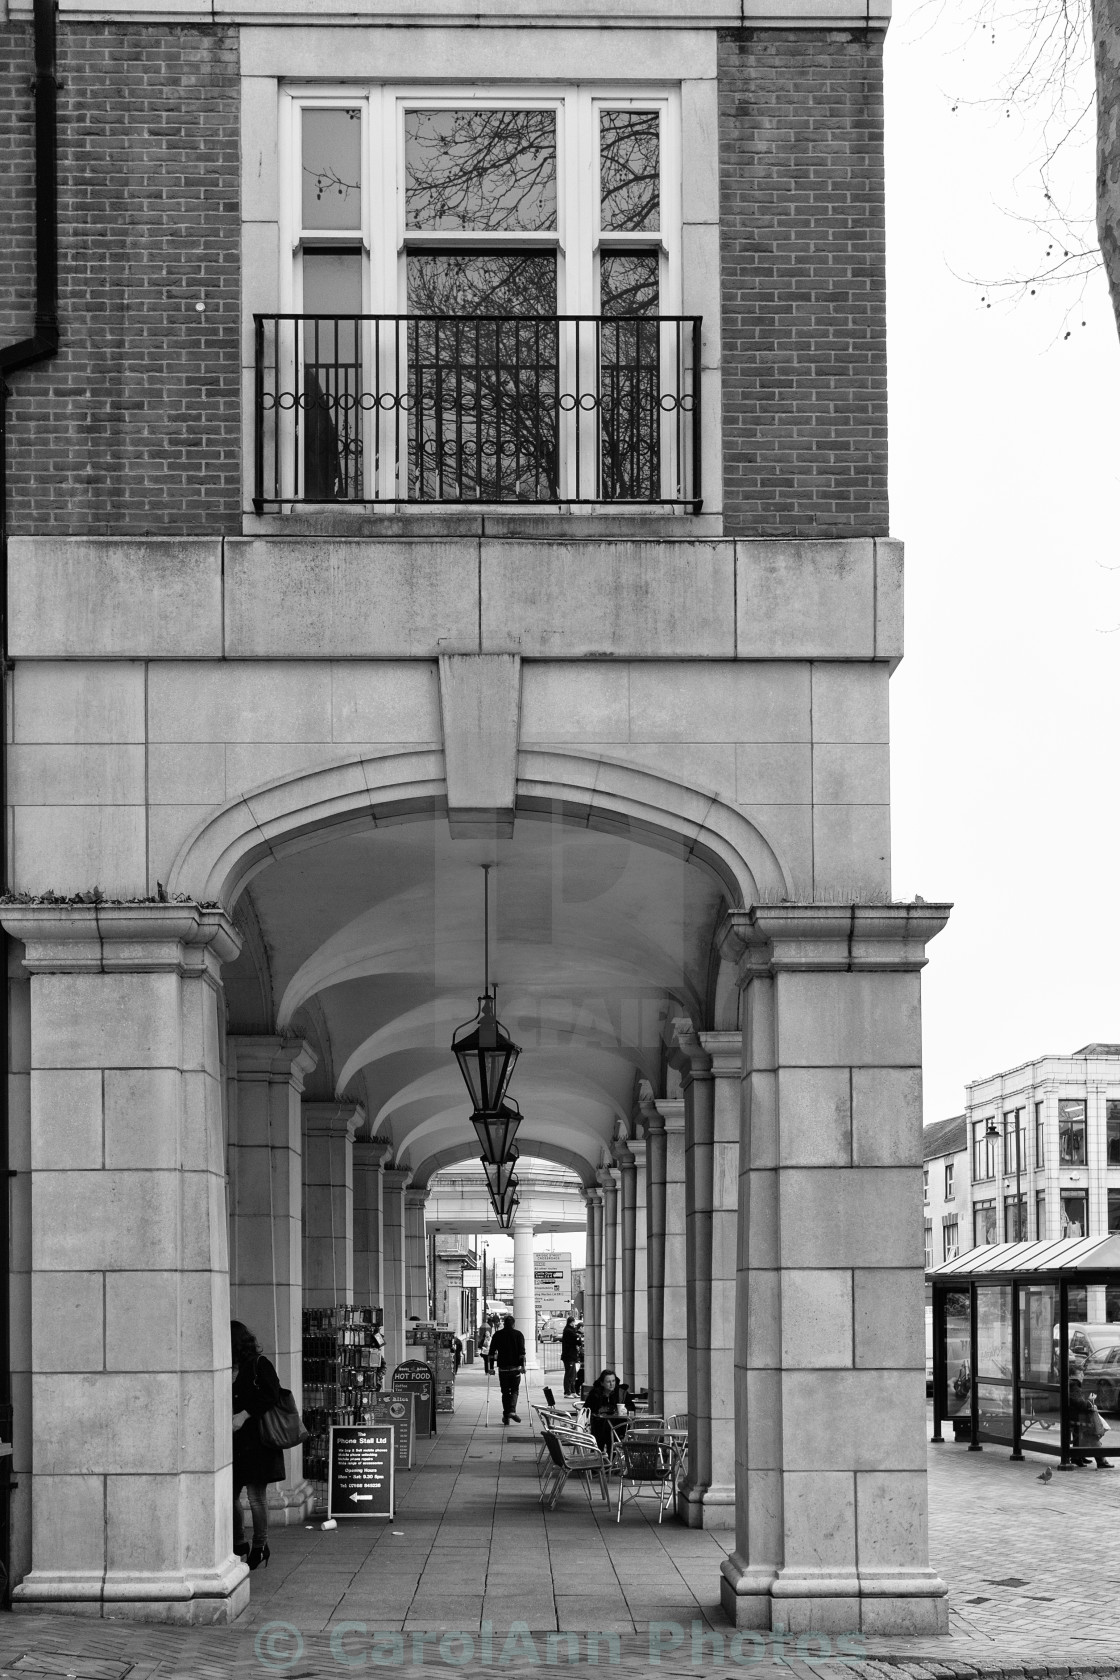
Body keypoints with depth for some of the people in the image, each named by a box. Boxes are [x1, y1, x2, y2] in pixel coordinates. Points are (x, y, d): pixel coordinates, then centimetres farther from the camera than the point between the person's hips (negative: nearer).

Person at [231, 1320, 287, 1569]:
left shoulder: (259, 1365, -7)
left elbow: (271, 1396, -16)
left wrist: (244, 1415, -20)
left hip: (256, 1439, -7)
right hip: (232, 1441, 7)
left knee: (256, 1495, -1)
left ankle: (260, 1547, 13)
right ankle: (239, 1545, 21)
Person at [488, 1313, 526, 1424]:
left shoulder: (497, 1335, 5)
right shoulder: (518, 1334, 1)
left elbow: (492, 1352, 1)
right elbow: (522, 1351, -9)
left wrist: (491, 1367, 2)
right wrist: (522, 1365, -10)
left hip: (503, 1368, 1)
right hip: (515, 1367, -1)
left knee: (505, 1392, 11)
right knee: (514, 1390, 8)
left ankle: (506, 1416, 9)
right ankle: (512, 1411, -13)